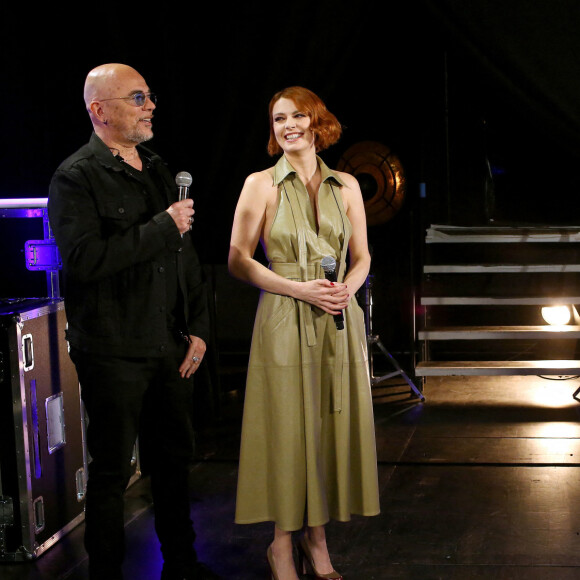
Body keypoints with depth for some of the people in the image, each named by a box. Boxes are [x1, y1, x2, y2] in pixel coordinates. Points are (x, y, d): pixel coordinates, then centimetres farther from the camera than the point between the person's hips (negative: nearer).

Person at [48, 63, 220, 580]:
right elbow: (82, 259, -23)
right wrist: (162, 227, -19)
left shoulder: (158, 171, 13)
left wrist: (198, 329, 9)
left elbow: (187, 256, 16)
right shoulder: (76, 177, -10)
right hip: (113, 354, -7)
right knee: (111, 471, 5)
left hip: (170, 346, 7)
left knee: (175, 460, 16)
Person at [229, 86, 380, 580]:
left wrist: (347, 288, -8)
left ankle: (317, 538, 20)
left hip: (339, 321, 3)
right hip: (285, 320, -3)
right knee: (288, 428, 0)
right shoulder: (261, 184, 0)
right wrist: (299, 288, -14)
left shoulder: (346, 186, 9)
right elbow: (239, 261, -3)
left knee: (333, 425, 6)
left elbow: (362, 257, 14)